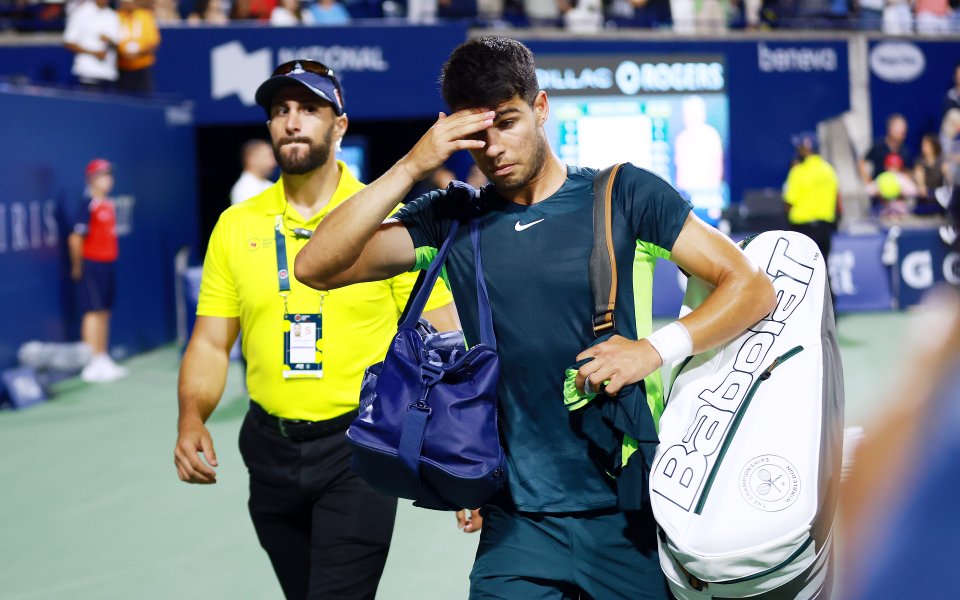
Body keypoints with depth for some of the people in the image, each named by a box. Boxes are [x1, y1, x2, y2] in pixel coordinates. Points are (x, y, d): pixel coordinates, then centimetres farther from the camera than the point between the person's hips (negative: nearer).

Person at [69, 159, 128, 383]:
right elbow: (76, 238, -15)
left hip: (109, 263, 8)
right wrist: (77, 267, -11)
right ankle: (92, 365, -7)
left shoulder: (109, 204, 12)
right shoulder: (87, 204, -13)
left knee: (104, 312, 12)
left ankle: (103, 359, 19)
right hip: (92, 264, -8)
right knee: (93, 312, -8)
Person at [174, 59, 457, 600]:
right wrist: (192, 417, -13)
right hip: (271, 447, 4)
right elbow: (211, 343, 6)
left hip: (358, 451, -4)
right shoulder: (236, 225, 3)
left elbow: (441, 338, -5)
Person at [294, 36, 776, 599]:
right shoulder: (451, 219, 6)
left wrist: (657, 348, -18)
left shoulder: (623, 194, 0)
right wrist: (411, 167, -12)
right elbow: (317, 268, -4)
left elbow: (753, 287, -3)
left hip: (628, 513, -1)